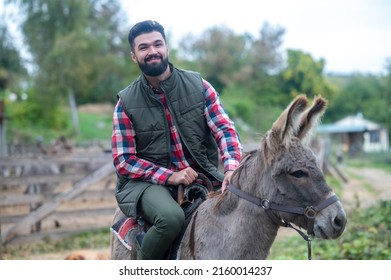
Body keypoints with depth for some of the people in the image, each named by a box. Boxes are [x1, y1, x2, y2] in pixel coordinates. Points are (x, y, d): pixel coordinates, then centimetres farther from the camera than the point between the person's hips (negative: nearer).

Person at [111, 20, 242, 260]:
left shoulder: (198, 85, 4)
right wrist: (170, 176, -15)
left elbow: (224, 129, -3)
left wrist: (232, 168, -23)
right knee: (171, 217, -34)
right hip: (150, 181, -3)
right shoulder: (126, 102, 0)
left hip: (203, 176, 3)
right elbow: (124, 161, -2)